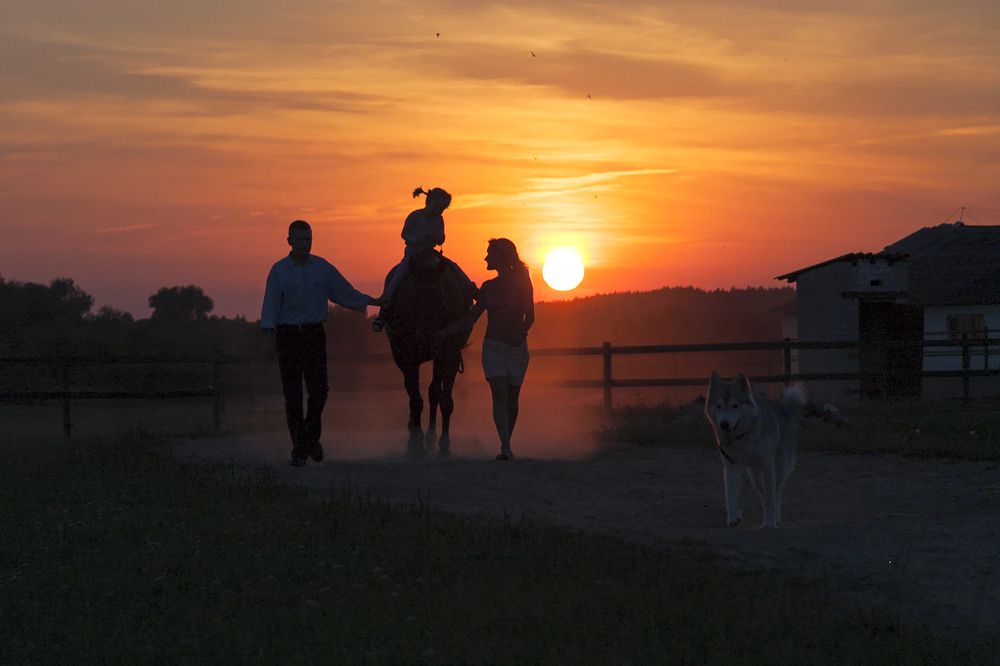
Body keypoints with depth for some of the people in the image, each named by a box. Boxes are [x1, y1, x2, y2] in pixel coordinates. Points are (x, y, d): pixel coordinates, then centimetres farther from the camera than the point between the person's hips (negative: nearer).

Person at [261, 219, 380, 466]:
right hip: (288, 335, -2)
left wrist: (375, 302, 10)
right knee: (292, 393, -1)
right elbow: (270, 306, -5)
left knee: (319, 389, -6)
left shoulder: (322, 267, 6)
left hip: (314, 334, 2)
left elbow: (345, 293, 13)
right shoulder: (279, 270, -1)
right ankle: (299, 448, 5)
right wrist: (270, 337, -17)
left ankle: (311, 436, 18)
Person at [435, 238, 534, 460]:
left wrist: (521, 333, -25)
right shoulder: (488, 287, 11)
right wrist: (446, 332, 7)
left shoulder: (521, 282, 0)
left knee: (511, 398, 5)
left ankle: (507, 445, 20)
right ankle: (505, 448, -23)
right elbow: (471, 317, 15)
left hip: (517, 348, -2)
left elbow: (529, 315, -7)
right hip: (493, 347, 2)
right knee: (499, 395, -14)